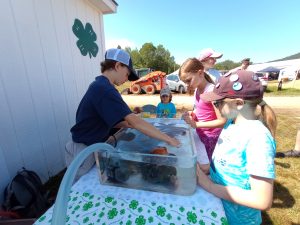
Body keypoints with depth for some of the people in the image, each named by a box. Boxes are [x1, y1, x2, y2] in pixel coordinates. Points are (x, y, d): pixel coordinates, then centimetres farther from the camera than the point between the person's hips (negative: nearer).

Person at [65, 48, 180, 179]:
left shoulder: (99, 85, 4)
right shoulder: (104, 89, -27)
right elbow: (134, 121, -32)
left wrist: (127, 123, -6)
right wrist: (168, 139, -25)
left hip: (91, 148, 8)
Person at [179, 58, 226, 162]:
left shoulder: (212, 91, -22)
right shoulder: (197, 90, 2)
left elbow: (223, 121, -21)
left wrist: (196, 124, -24)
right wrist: (192, 114, -2)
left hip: (211, 137, -7)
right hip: (201, 135, 7)